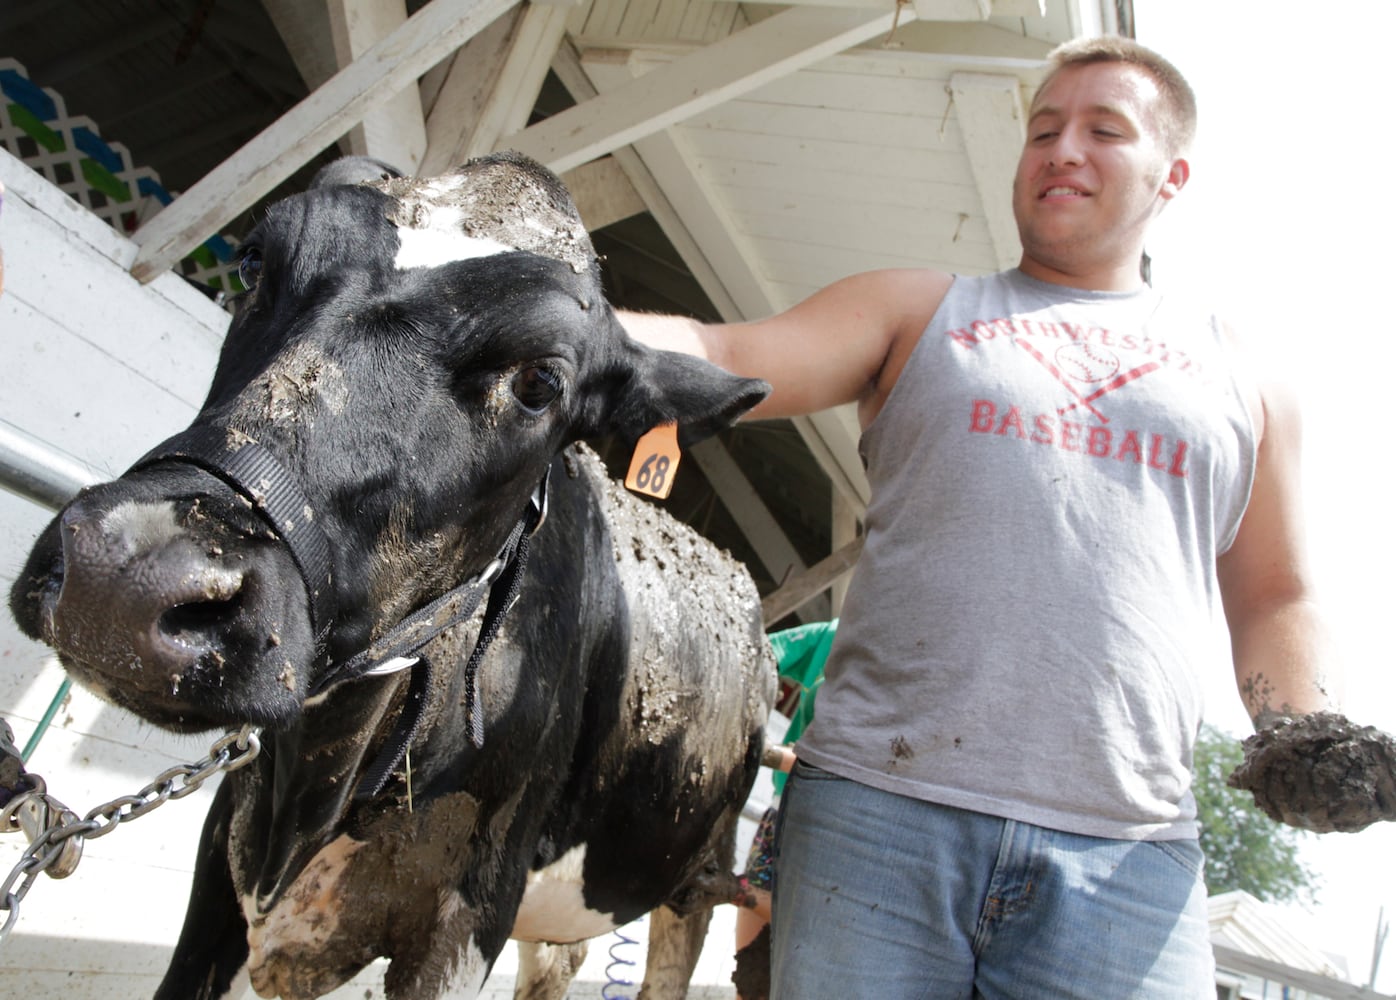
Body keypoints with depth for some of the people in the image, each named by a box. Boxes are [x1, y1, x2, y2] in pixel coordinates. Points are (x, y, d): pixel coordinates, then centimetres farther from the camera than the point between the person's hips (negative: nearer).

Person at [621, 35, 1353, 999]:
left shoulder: (1242, 375, 18)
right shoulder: (917, 309, 15)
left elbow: (1274, 595, 21)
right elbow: (720, 359, 3)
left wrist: (1306, 737, 1)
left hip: (1127, 855, 1)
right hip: (878, 809, 0)